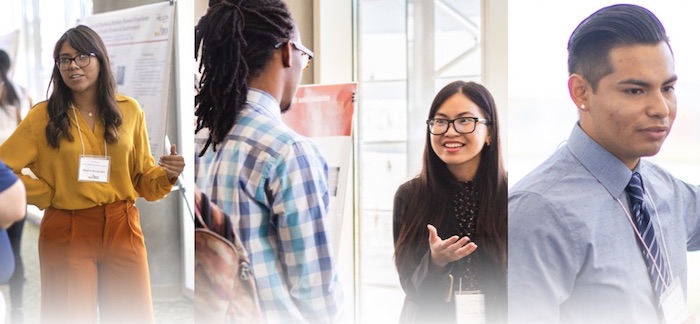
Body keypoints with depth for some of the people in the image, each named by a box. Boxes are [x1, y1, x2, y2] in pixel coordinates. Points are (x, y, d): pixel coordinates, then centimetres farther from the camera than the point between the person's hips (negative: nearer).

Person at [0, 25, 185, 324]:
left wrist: (166, 175, -11)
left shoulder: (129, 110, 4)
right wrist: (46, 195, -3)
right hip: (66, 233, -2)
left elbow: (142, 178, 9)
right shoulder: (43, 115, -2)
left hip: (122, 229, 2)